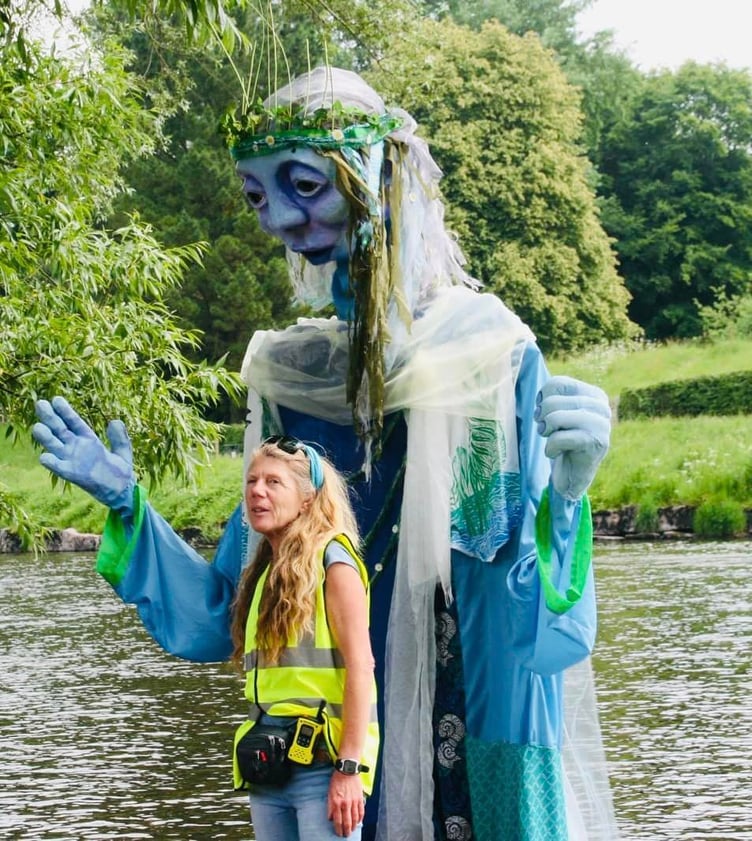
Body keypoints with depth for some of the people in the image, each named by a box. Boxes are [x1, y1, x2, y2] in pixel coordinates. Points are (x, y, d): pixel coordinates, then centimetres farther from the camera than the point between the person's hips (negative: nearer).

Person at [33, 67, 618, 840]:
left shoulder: (492, 357, -12)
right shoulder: (287, 378, 3)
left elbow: (536, 620, -16)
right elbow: (229, 614, 9)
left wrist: (565, 491, -33)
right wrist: (127, 509, -2)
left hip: (470, 758, -4)